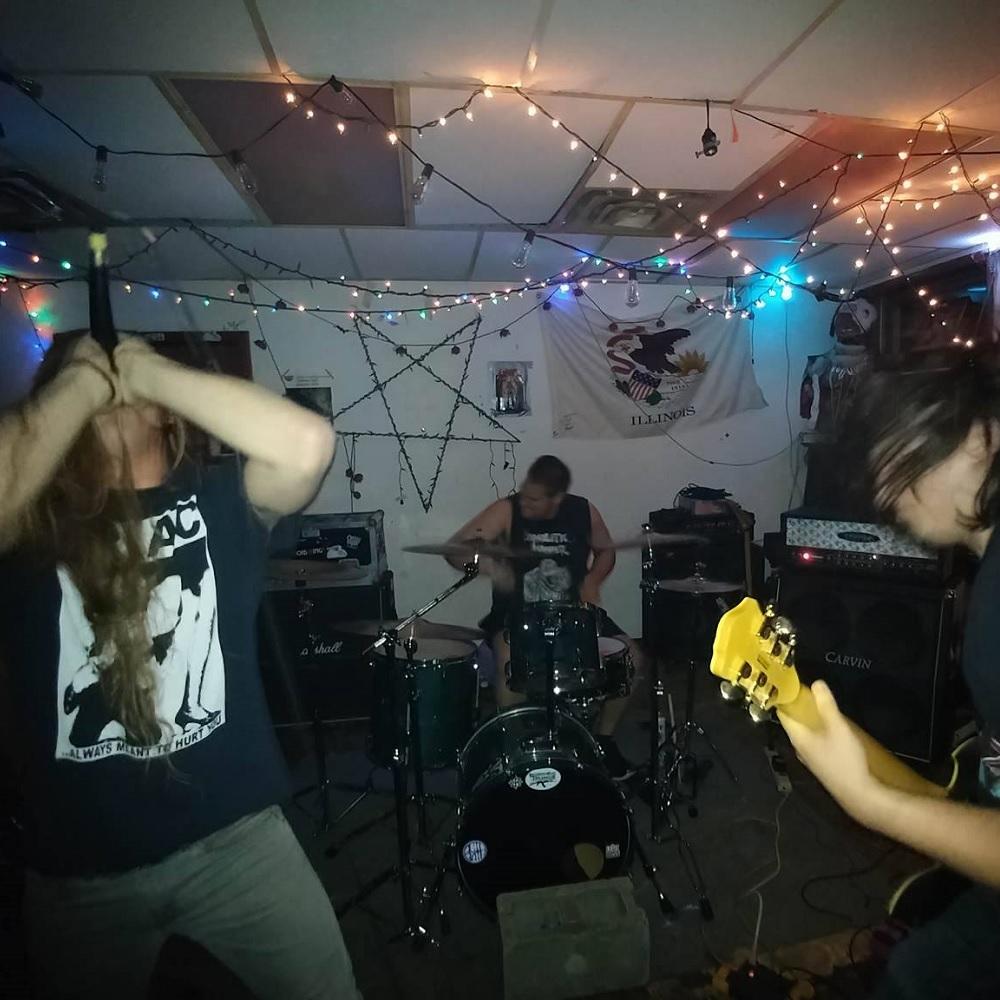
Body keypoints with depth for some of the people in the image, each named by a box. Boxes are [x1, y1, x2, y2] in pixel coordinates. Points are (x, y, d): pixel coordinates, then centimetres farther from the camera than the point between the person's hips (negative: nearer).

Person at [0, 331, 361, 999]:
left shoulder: (215, 498, -3)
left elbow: (308, 444, -23)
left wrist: (151, 371, -15)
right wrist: (84, 380, -14)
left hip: (234, 836, 0)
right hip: (78, 868, 1)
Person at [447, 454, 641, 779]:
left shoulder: (583, 511, -7)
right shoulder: (506, 511, -16)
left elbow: (606, 551, 11)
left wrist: (592, 580, -10)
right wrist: (487, 565, -42)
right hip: (517, 614, -3)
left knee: (631, 656, -9)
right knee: (511, 660, -33)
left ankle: (603, 737, 14)